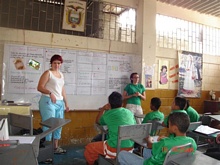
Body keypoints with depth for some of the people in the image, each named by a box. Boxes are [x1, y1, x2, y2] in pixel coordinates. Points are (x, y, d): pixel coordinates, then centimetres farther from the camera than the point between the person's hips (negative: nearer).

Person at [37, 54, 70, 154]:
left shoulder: (61, 74, 18)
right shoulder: (48, 73, -3)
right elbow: (40, 87, -11)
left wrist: (66, 103, 20)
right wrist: (50, 93, -27)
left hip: (59, 103, 7)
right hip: (48, 102, -7)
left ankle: (56, 147, 24)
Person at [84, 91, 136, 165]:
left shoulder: (107, 114, -6)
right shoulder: (129, 112, 3)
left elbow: (98, 121, 14)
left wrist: (103, 109, 22)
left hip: (114, 150, -5)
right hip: (130, 149, 6)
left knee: (88, 148, 15)